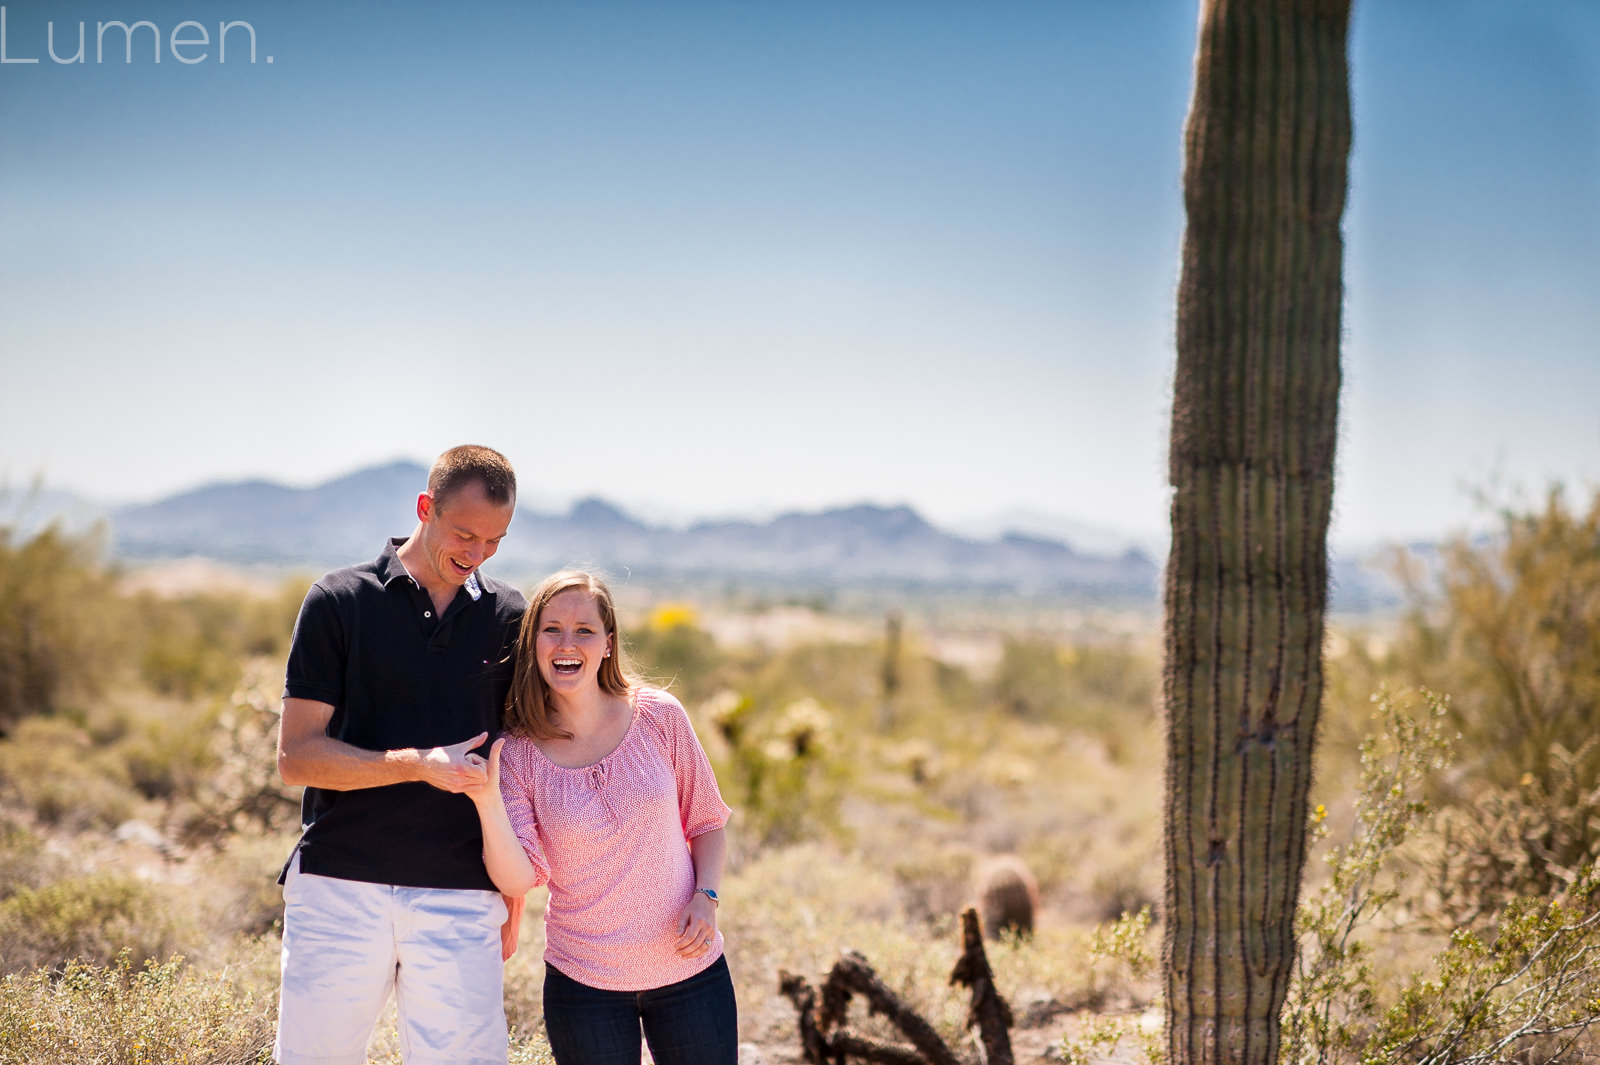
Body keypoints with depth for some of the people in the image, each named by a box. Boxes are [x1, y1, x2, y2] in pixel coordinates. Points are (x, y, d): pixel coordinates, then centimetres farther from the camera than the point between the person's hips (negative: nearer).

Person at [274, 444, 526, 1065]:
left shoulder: (510, 620, 9)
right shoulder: (339, 601, 1)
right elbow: (296, 755, -3)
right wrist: (416, 764, -15)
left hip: (461, 899, 2)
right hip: (339, 890, -1)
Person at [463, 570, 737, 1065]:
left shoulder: (658, 717, -5)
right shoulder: (515, 752, -7)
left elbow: (706, 822, 6)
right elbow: (518, 879, -14)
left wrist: (706, 897, -10)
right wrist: (487, 801, -29)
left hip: (690, 969, 1)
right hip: (584, 982, -1)